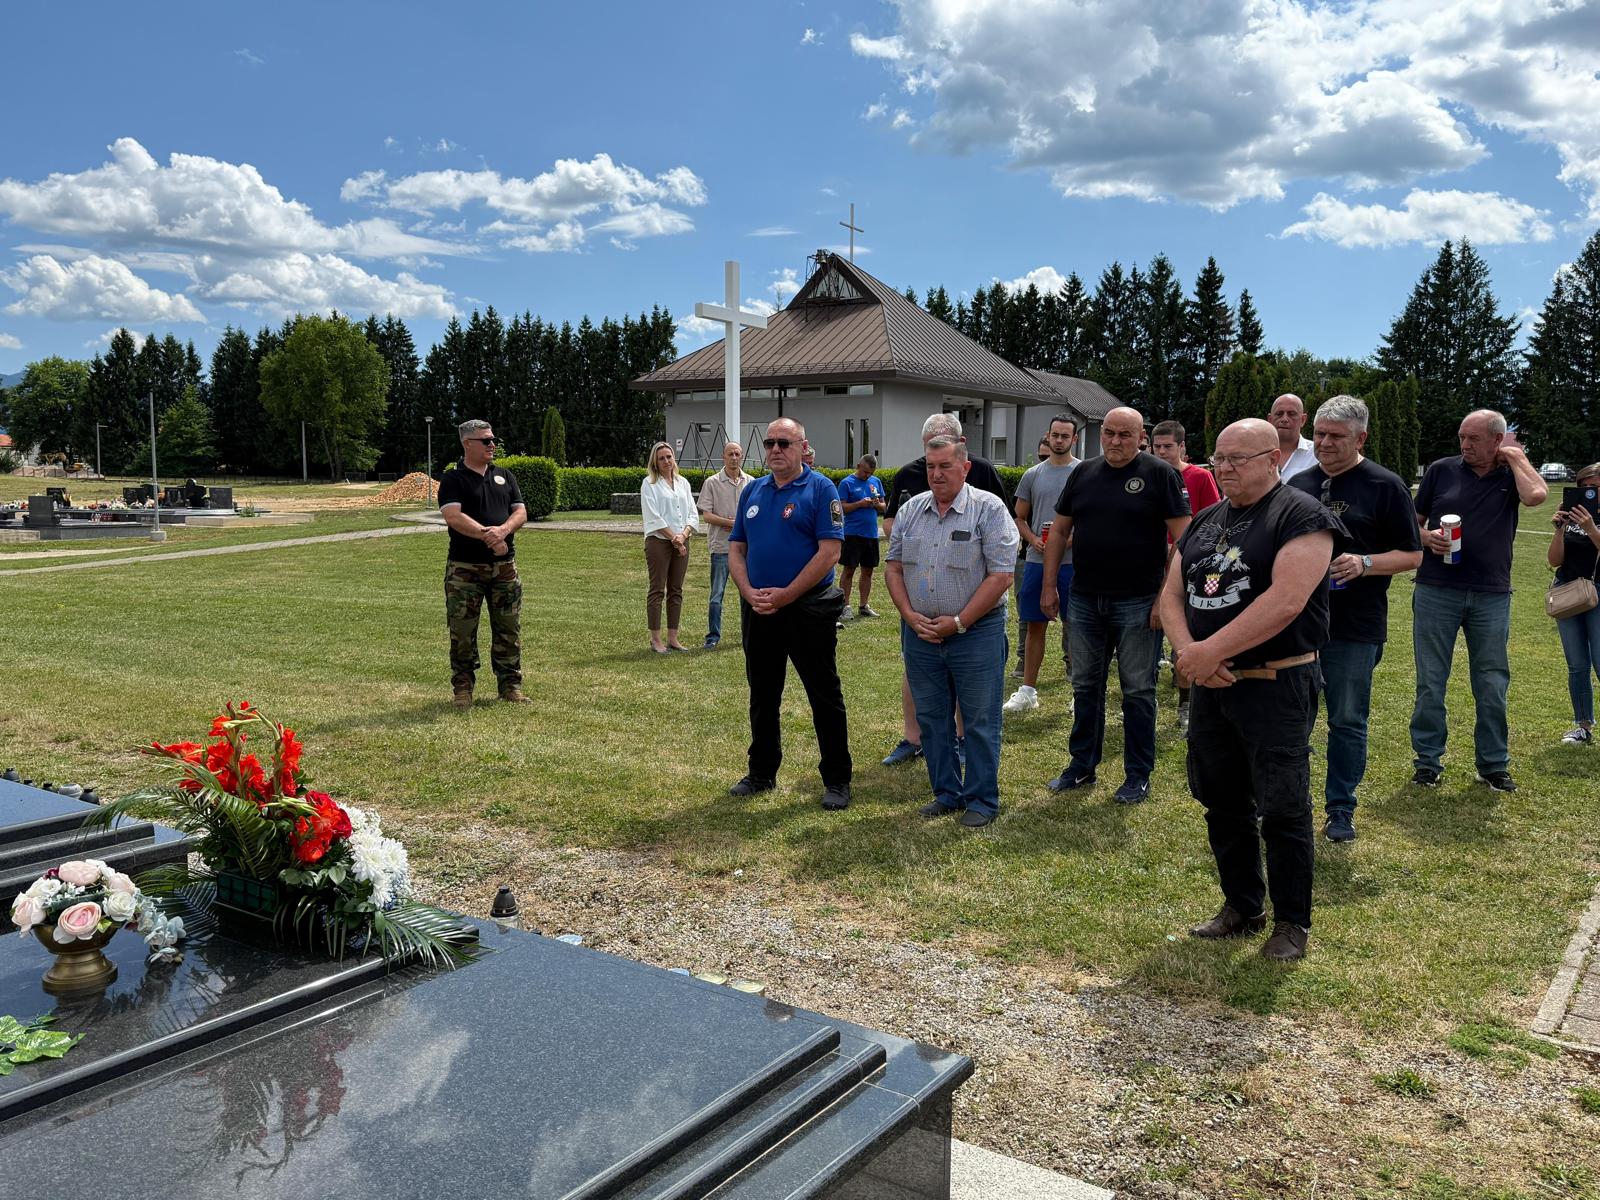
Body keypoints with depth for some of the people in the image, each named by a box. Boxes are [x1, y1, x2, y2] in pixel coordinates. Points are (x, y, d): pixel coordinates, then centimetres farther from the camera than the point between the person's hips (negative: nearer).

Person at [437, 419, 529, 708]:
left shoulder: (504, 477, 13)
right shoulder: (453, 480, -2)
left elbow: (520, 512, 5)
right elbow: (453, 516, -16)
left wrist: (503, 530, -16)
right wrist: (487, 535, -24)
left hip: (504, 565, 4)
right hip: (464, 568, -4)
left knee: (509, 629, 7)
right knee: (462, 631, 1)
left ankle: (511, 686, 17)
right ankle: (462, 688, 13)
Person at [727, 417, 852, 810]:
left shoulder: (821, 489, -7)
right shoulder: (753, 491, 11)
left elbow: (829, 552, -15)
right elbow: (736, 549, 11)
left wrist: (785, 595, -18)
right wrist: (749, 592, -7)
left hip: (809, 610, -6)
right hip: (759, 611, 6)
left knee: (825, 697, 2)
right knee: (762, 696, 15)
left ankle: (837, 780, 12)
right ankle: (761, 773, 28)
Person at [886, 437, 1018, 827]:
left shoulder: (989, 509, -8)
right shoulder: (910, 510, 8)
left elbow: (1000, 576, -13)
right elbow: (895, 568, 10)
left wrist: (957, 623, -15)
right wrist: (910, 616, -5)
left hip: (976, 631, -5)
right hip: (919, 632, 5)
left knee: (980, 721, 3)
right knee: (931, 718, 12)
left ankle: (982, 800, 15)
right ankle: (946, 792, 26)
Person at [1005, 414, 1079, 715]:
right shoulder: (1032, 475, 10)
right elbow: (1019, 518, 13)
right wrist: (1033, 539, -6)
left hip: (1073, 562, -3)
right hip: (1037, 560, 3)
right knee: (1035, 625, 8)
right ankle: (1028, 690, 15)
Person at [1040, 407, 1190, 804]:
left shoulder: (1160, 475, -6)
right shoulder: (1083, 474, 9)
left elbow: (1182, 539, -10)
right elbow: (1060, 532, 13)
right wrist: (1049, 586, 8)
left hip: (1137, 603, -5)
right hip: (1084, 600, 5)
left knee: (1138, 691, 5)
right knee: (1085, 686, 13)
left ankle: (1138, 777, 16)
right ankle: (1082, 766, 26)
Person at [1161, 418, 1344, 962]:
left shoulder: (1300, 517, -10)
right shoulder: (1204, 523, 14)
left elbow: (1286, 600, -22)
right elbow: (1172, 594, 11)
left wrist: (1210, 651, -19)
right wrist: (1188, 652, -9)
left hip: (1276, 687, -7)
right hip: (1210, 687, 7)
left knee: (1282, 810, 0)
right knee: (1222, 803, 14)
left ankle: (1291, 922, 16)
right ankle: (1242, 908, 30)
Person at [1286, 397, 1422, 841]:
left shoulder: (1385, 486, -3)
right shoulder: (1299, 483, 10)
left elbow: (1412, 555, -3)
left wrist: (1364, 563, -19)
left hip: (1355, 629, -4)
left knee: (1347, 721, 5)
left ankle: (1341, 810, 18)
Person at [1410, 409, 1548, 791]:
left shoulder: (1512, 475, 4)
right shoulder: (1441, 470, 4)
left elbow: (1536, 495, -20)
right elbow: (1413, 522, 11)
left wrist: (1515, 457, -6)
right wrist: (1427, 537, -10)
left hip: (1491, 595, 0)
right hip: (1436, 591, 0)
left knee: (1492, 685, 8)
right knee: (1431, 682, 4)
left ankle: (1494, 764, 20)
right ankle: (1428, 761, 15)